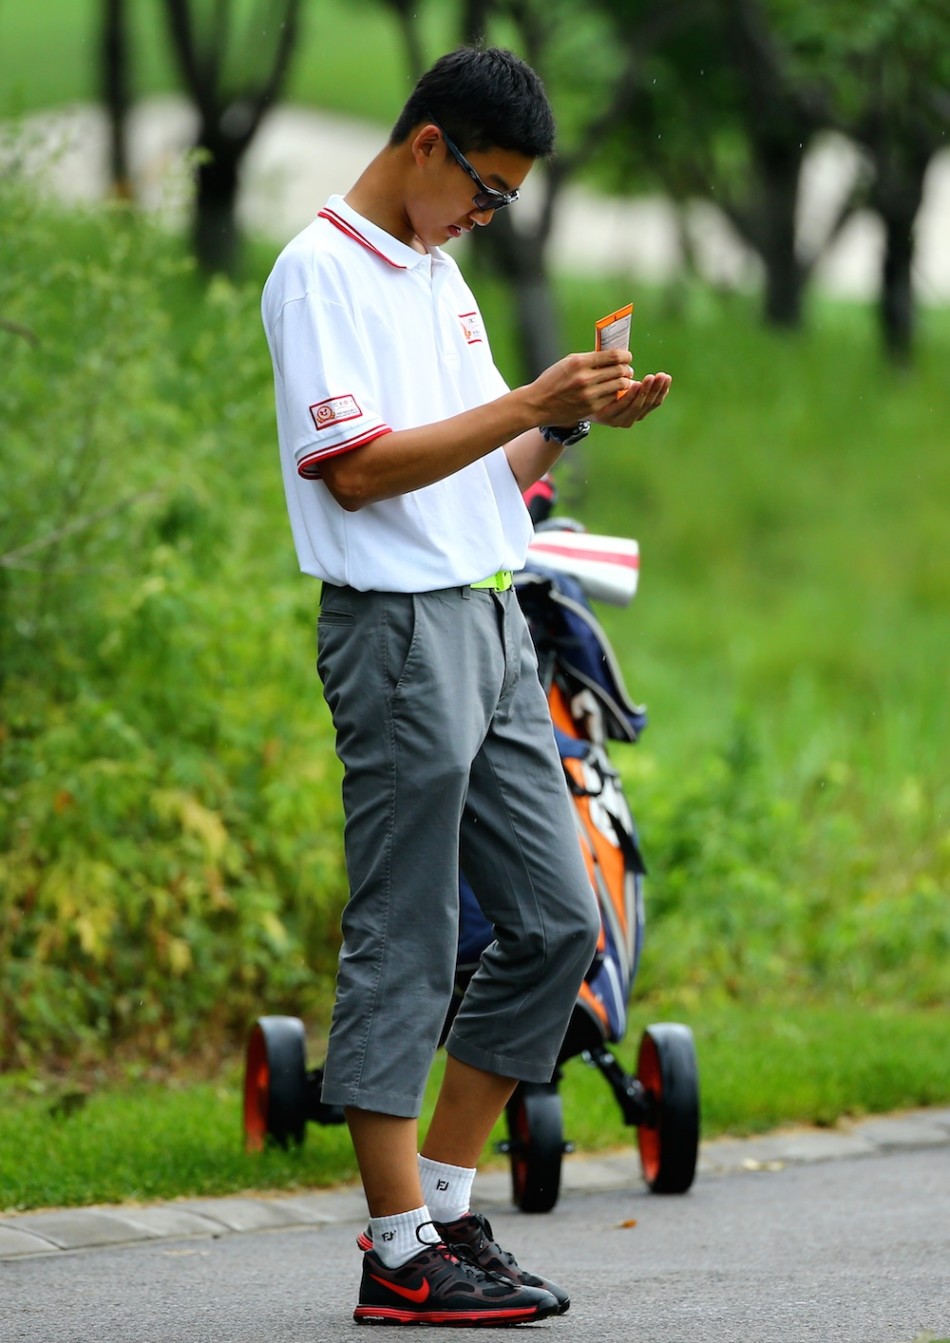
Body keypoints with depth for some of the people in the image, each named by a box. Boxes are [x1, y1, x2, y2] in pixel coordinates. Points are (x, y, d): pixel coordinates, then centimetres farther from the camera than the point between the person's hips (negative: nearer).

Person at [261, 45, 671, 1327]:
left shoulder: (436, 272, 19)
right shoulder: (322, 272, -9)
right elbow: (355, 469, -18)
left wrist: (571, 420, 2)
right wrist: (532, 400, -19)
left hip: (492, 622, 9)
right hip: (399, 631, -9)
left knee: (558, 922, 9)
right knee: (402, 947, -5)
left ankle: (441, 1201, 18)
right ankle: (402, 1258, 0)